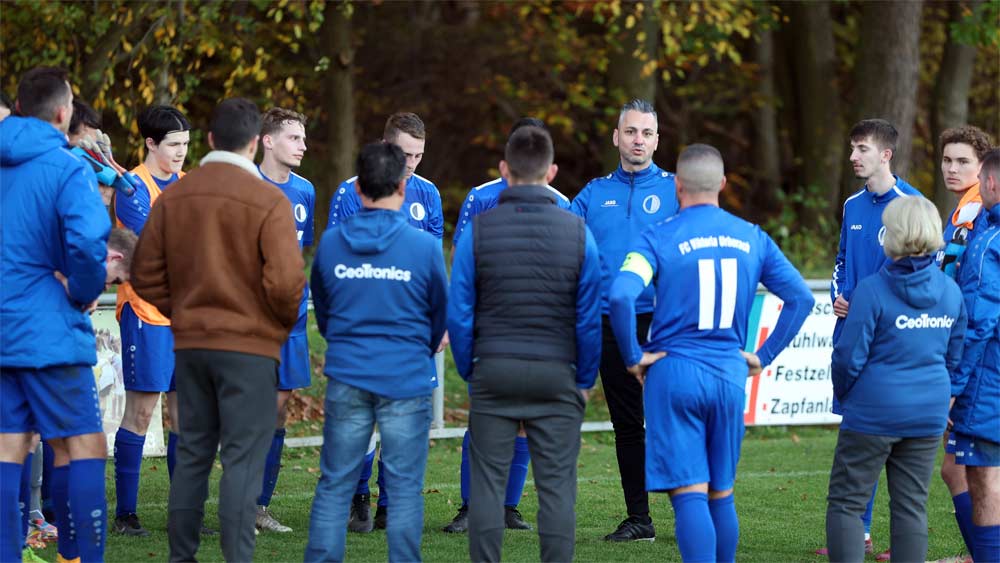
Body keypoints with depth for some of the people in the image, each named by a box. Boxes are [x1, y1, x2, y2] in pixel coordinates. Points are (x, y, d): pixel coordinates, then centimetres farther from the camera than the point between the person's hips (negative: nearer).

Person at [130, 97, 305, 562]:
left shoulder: (173, 197, 3)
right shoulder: (268, 201, -13)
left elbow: (145, 275, 6)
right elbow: (285, 280, -18)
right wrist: (285, 321, 2)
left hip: (190, 343, 5)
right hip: (250, 348, -5)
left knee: (192, 453, 14)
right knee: (243, 458, -2)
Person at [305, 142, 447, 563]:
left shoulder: (330, 242, 0)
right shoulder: (425, 247, -7)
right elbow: (441, 315, 6)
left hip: (346, 378, 2)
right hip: (406, 383, -2)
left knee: (334, 485, 7)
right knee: (405, 487, 2)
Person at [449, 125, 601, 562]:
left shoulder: (479, 230, -3)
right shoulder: (577, 232, -2)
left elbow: (458, 313, -1)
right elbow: (590, 316, 0)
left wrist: (469, 371, 11)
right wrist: (585, 379, 10)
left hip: (493, 372, 0)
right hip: (557, 375, 0)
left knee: (486, 484, 6)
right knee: (556, 488, 3)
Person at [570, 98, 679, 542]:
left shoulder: (675, 190, 2)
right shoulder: (594, 194, 13)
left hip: (661, 321, -4)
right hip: (609, 320, 4)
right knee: (626, 424, 8)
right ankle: (638, 519, 15)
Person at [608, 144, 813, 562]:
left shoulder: (658, 238, -6)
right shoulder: (752, 238, 7)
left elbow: (621, 296, -21)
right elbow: (801, 298, 5)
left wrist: (633, 358, -9)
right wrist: (763, 355, 9)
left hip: (674, 372, -4)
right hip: (730, 374, 4)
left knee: (689, 493, -6)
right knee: (722, 494, 14)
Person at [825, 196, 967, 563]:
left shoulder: (872, 290, -14)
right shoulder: (950, 291, 3)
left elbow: (849, 355, -12)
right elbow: (954, 356, 11)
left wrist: (843, 394, 6)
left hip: (874, 412, -5)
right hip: (929, 415, 5)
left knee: (846, 503, 2)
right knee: (912, 506, 10)